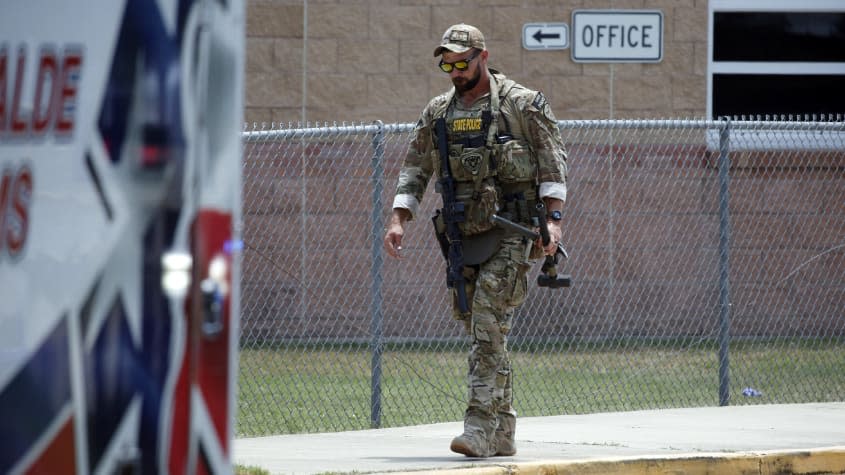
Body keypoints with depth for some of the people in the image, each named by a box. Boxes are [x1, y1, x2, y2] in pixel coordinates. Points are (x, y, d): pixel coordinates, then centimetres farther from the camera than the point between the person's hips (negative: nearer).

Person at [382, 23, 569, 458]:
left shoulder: (522, 104, -2)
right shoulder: (438, 112, 13)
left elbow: (553, 163, -4)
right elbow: (415, 170, 14)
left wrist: (553, 220, -13)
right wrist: (398, 220, 1)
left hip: (510, 232, -6)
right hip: (462, 237, 6)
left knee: (489, 329, -16)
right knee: (481, 333, 7)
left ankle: (480, 428, -21)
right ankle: (503, 433, 13)